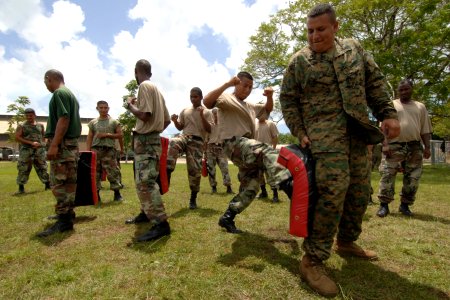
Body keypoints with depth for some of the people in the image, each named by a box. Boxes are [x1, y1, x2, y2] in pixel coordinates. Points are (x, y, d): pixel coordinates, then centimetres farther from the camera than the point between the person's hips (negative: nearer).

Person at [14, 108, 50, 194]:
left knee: (42, 168, 6)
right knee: (23, 169, -1)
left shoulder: (40, 125, 12)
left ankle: (48, 185, 12)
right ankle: (21, 188, 8)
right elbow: (17, 138, -6)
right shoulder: (21, 126, 2)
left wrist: (41, 144, 1)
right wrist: (31, 143, -15)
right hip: (26, 150, -2)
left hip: (39, 149, 2)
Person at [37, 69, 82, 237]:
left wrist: (54, 145, -23)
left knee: (59, 182, -9)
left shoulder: (59, 93, -9)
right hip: (71, 143, 10)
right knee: (68, 181, 12)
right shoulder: (70, 94, 21)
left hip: (62, 143, -10)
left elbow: (64, 119, -20)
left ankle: (64, 220, -7)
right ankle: (67, 214, 21)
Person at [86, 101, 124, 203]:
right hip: (96, 149, 3)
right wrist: (88, 151, 1)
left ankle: (117, 193, 2)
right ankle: (96, 194, 12)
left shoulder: (114, 122, 7)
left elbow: (120, 135, 3)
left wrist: (107, 135, -8)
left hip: (109, 150, -2)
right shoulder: (93, 122, 13)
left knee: (113, 172, -6)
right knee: (95, 172, 3)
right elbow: (89, 138, 11)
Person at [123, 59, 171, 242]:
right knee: (143, 181, 18)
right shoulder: (155, 89, 18)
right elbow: (167, 119, 18)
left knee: (145, 182, -15)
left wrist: (129, 104, -4)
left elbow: (144, 115, -21)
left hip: (146, 141, -10)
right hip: (151, 139, 10)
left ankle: (161, 224, -17)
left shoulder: (144, 86, -10)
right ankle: (147, 213, 29)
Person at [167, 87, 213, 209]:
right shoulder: (185, 111, 17)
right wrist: (175, 121, -2)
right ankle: (167, 172, -37)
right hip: (185, 137, 2)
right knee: (172, 143, -36)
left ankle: (193, 199, 11)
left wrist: (202, 116, -15)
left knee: (195, 170, -4)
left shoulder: (207, 112, 7)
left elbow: (209, 130, -4)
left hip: (197, 142, -2)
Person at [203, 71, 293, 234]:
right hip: (234, 144, -9)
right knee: (266, 152, -36)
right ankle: (289, 186, -58)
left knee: (250, 188, 6)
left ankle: (227, 218, 17)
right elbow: (207, 102, -15)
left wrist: (269, 96, 15)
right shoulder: (226, 98, 4)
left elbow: (268, 109, 37)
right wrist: (227, 84, -20)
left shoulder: (250, 106, 29)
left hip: (249, 148, 9)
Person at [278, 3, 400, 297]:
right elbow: (288, 99, 3)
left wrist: (388, 113, 2)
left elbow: (376, 82, 13)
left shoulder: (354, 49, 13)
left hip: (358, 131, 6)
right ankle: (313, 260, -12)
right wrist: (299, 132, -6)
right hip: (324, 132, -5)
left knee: (359, 191, 9)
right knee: (334, 189, -21)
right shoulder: (299, 61, 3)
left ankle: (346, 241, 30)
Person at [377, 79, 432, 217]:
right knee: (388, 175, -9)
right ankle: (384, 205, -3)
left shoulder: (420, 107, 15)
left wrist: (427, 147, 2)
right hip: (395, 146, -3)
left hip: (415, 147, 3)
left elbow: (425, 130, 13)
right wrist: (385, 145, -12)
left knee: (412, 177, 5)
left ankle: (405, 205, 18)